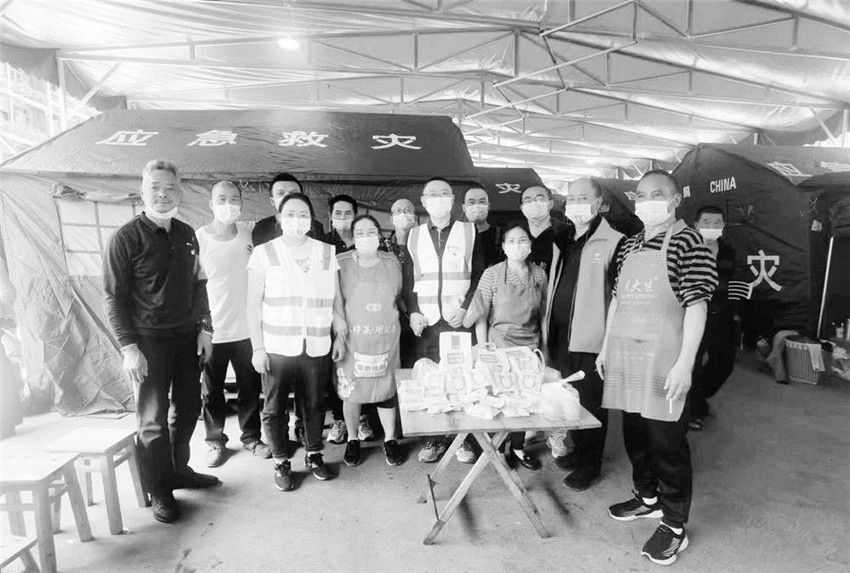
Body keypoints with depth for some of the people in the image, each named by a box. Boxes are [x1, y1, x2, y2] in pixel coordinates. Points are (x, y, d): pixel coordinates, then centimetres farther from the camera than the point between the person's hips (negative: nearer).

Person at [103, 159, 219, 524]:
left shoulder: (187, 235, 7)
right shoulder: (126, 237, -9)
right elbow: (113, 297, -9)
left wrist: (204, 329, 6)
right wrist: (128, 347, -14)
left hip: (187, 337, 5)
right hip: (149, 341, -5)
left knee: (188, 407, 14)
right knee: (153, 417, 5)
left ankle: (179, 470, 34)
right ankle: (160, 491, 20)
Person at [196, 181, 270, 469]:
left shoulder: (251, 232, -2)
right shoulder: (198, 238, -11)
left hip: (247, 328, 2)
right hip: (212, 331, -2)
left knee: (251, 388, 15)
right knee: (212, 391, 13)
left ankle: (251, 436, 34)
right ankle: (216, 440, 33)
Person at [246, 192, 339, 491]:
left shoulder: (327, 253, 5)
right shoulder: (263, 253, -1)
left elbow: (336, 300, 9)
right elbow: (253, 304, 0)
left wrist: (342, 337, 4)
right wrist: (257, 347, -4)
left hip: (317, 347, 2)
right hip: (276, 348, -1)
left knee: (313, 404, 11)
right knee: (274, 407, 8)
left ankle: (314, 455, 33)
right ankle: (281, 463, 28)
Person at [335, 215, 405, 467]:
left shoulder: (392, 262, 3)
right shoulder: (341, 263, -5)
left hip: (386, 340, 2)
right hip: (352, 340, -1)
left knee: (388, 390, 9)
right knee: (350, 391, 8)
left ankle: (390, 439, 28)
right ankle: (352, 440, 30)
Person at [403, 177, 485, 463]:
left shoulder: (469, 232, 7)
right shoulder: (414, 235, 12)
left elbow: (479, 275, 5)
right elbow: (407, 279, 11)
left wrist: (465, 308, -6)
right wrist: (413, 313, -2)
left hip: (460, 320, -1)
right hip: (426, 322, 1)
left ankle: (463, 439, 14)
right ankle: (434, 439, 16)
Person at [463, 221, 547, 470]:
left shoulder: (539, 274, 1)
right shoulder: (492, 274, -8)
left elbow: (542, 313, 10)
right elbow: (481, 316, -5)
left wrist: (543, 344, 9)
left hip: (530, 346, 3)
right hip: (499, 345, -3)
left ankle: (518, 447, 28)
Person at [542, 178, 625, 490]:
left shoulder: (613, 242, -10)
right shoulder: (563, 241, 13)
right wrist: (547, 329, 15)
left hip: (591, 340, -7)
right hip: (560, 337, 7)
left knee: (590, 403, 6)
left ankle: (590, 465, 24)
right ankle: (578, 450, 38)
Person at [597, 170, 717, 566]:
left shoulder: (686, 241, -6)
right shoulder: (628, 246, 12)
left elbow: (696, 306, -11)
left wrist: (685, 363, -17)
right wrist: (605, 348, 15)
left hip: (663, 360, -6)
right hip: (626, 358, 6)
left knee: (667, 440, 2)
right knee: (634, 433, 16)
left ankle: (674, 524, 19)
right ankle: (648, 497, 37)